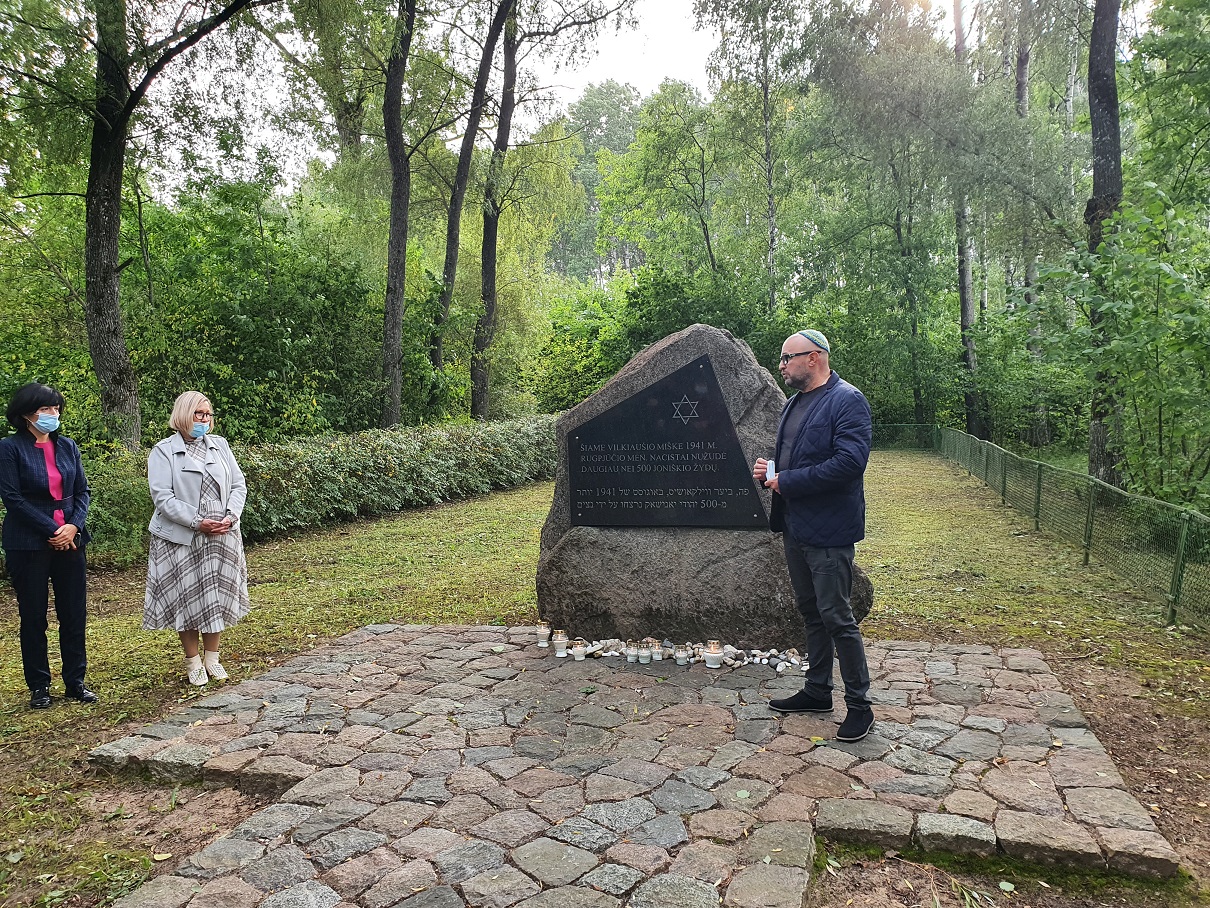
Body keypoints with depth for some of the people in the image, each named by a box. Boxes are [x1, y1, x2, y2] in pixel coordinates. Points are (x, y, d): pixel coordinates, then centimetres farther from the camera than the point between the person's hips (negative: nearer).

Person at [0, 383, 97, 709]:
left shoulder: (67, 446, 9)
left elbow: (82, 491, 8)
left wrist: (73, 526, -9)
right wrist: (52, 530, -13)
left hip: (70, 541, 4)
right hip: (29, 545, -4)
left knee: (74, 614, 7)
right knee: (34, 617, 6)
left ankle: (75, 681, 17)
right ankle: (39, 686, 18)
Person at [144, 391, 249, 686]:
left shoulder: (220, 445, 9)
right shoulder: (163, 451, -3)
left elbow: (238, 485, 7)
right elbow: (162, 497, -11)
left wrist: (230, 517, -9)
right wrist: (197, 523, -18)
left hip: (221, 537, 4)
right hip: (182, 540, -3)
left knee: (217, 596, 10)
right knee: (187, 598, 5)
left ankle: (212, 658, 24)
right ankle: (193, 661, 19)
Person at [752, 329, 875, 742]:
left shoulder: (847, 401, -14)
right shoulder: (794, 402, 15)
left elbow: (850, 462, -25)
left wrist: (788, 482, -21)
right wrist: (769, 469, 2)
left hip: (828, 532, -9)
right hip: (795, 526, 9)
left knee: (836, 617, -3)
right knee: (811, 612, 18)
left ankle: (859, 705, 12)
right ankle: (817, 691, 32)